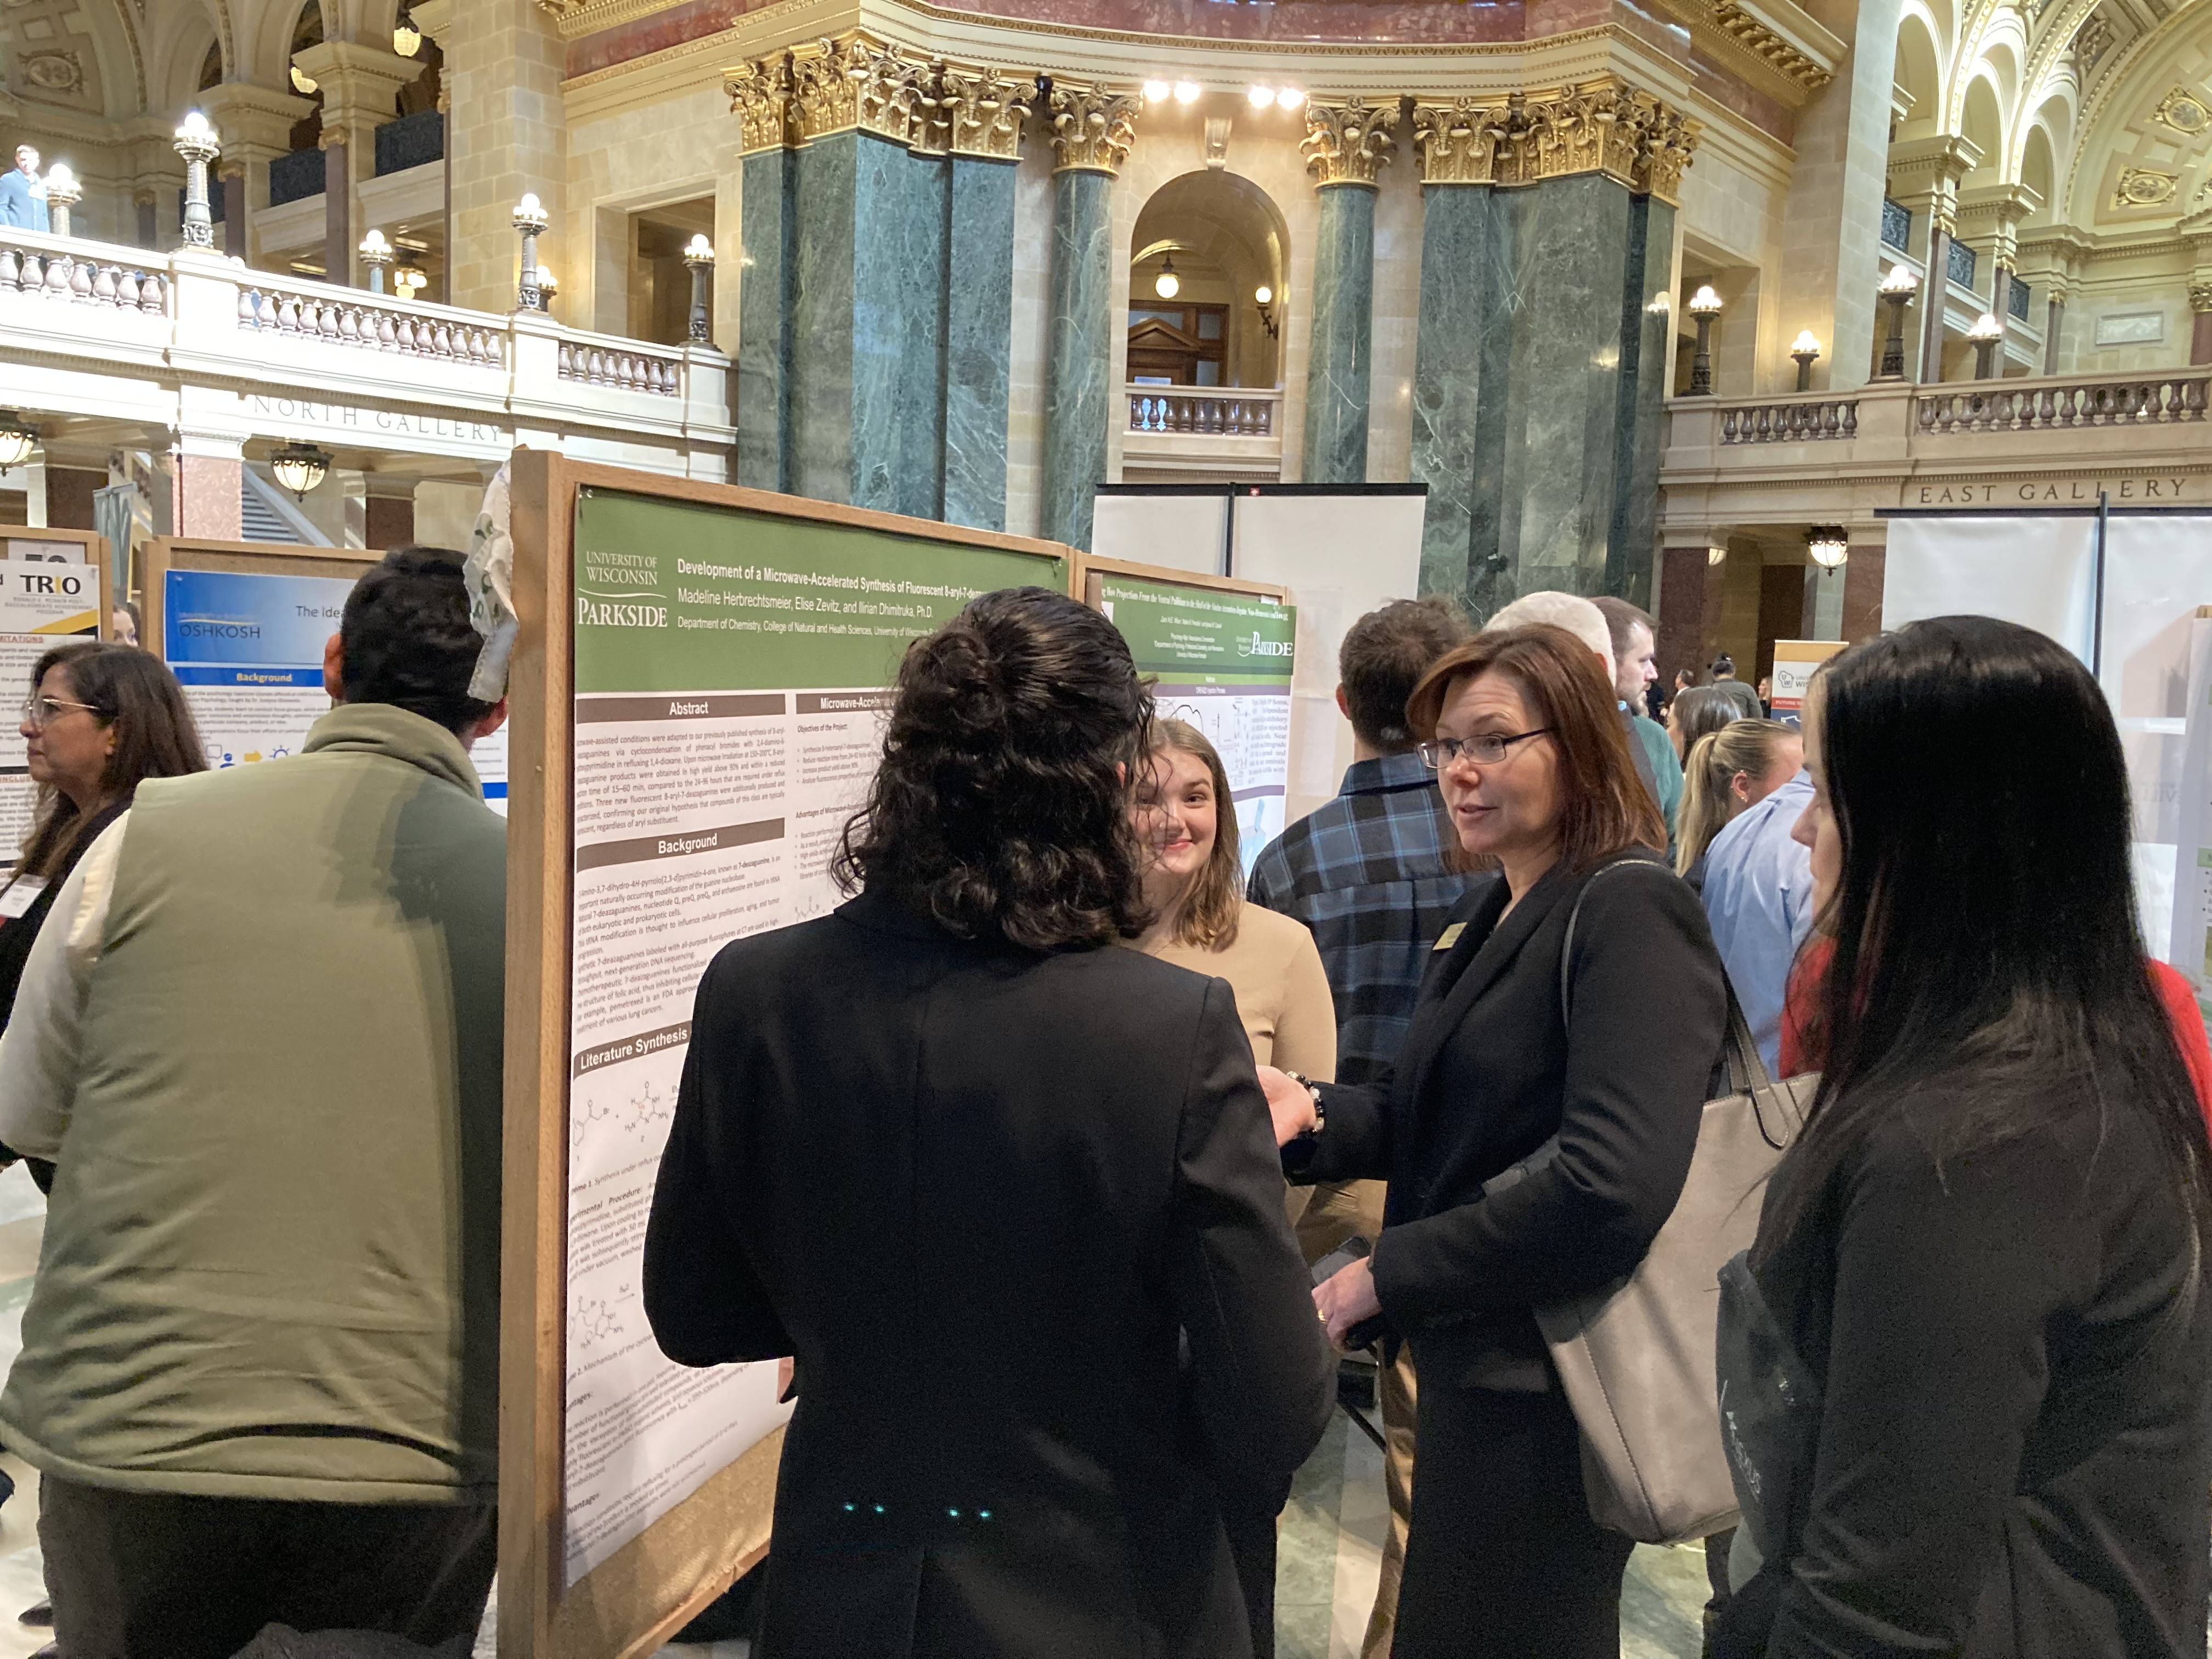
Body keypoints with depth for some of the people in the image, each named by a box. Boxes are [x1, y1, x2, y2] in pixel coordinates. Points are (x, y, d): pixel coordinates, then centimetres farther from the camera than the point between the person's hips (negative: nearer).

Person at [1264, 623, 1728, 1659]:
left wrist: (1379, 1279, -21)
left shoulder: (1629, 912, -18)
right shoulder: (1491, 916, 11)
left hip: (1545, 1388, -9)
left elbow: (1611, 1192, -29)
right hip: (1469, 1361, 9)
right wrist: (1312, 1118, -5)